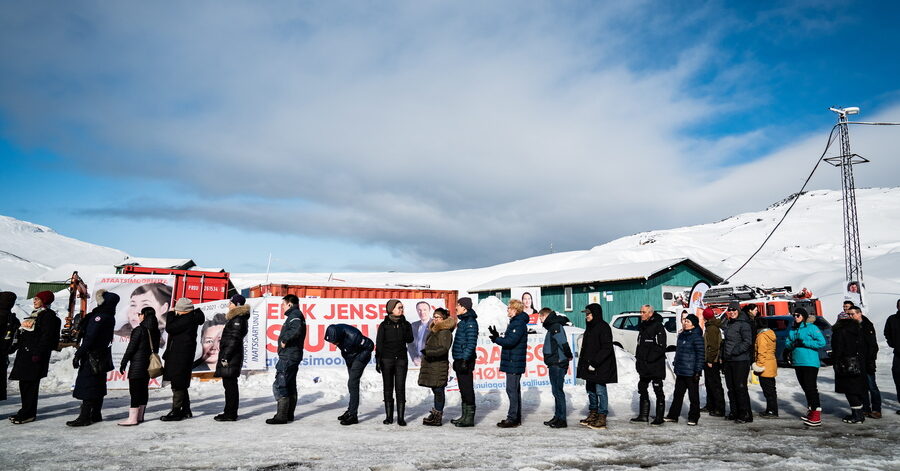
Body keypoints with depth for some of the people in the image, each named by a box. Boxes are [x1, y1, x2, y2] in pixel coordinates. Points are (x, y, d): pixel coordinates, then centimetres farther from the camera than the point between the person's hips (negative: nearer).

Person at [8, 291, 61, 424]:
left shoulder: (48, 315, -9)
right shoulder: (34, 314, 21)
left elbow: (47, 337, -17)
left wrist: (38, 353, -22)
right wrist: (15, 346, 20)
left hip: (35, 354, -9)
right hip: (24, 353, 9)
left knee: (30, 384, -7)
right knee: (23, 383, 11)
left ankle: (28, 414, -3)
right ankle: (26, 411, 19)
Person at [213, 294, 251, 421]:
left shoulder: (238, 319, -13)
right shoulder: (235, 318, 18)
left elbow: (234, 340, -19)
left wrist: (225, 357, -19)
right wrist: (224, 356, 20)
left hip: (231, 356, -10)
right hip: (228, 355, 10)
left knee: (230, 384, -6)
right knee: (229, 384, 13)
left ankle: (230, 414, -2)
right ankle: (230, 413, 19)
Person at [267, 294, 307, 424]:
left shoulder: (294, 315, -12)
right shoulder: (297, 315, 20)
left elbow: (297, 330, -31)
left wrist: (285, 340, -21)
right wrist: (285, 340, 8)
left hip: (288, 356, -11)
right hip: (293, 356, 11)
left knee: (279, 385, -8)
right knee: (290, 386, 14)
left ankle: (281, 416, -7)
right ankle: (289, 414, 20)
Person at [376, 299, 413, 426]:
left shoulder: (405, 324, 7)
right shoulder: (384, 325, 1)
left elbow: (410, 340, -4)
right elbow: (379, 344, 1)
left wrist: (405, 327, -13)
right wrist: (378, 361, -5)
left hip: (401, 359, 1)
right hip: (387, 359, -1)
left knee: (400, 388, -3)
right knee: (388, 388, 5)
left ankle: (401, 417, 1)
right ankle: (389, 416, 13)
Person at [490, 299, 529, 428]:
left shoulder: (519, 324, -15)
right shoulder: (515, 322, 17)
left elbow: (511, 341, -23)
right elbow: (509, 340, 17)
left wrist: (496, 339, -10)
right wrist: (497, 336, 5)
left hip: (514, 363, -11)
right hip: (511, 363, 11)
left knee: (512, 390, -8)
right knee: (515, 390, 14)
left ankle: (512, 418, -4)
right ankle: (516, 418, 22)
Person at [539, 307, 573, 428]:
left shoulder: (556, 326, -14)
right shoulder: (552, 326, 18)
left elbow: (563, 342, -24)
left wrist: (568, 356, -12)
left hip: (558, 364, -10)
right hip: (554, 364, 10)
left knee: (558, 391, -6)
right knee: (556, 391, 14)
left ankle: (562, 420, -1)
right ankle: (557, 417, 22)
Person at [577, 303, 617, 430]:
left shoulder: (603, 327, -12)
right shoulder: (590, 327, 16)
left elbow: (607, 348, -18)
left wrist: (595, 363, -21)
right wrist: (583, 362, 14)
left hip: (601, 367, -9)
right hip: (589, 366, 9)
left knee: (600, 391, -6)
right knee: (590, 390, 14)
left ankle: (602, 418, -1)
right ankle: (593, 415, 24)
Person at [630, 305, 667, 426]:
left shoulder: (658, 327, -13)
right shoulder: (642, 327, 13)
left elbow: (661, 348, -18)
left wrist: (648, 359, -18)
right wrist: (638, 358, 11)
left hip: (656, 366, -9)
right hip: (643, 367, 9)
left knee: (658, 391, 1)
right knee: (642, 390, 13)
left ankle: (659, 417, 8)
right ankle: (643, 415, 21)